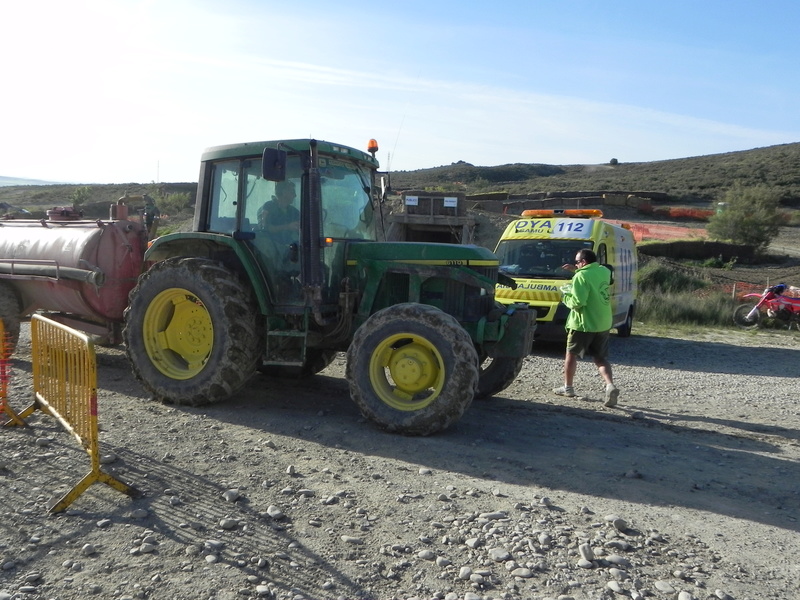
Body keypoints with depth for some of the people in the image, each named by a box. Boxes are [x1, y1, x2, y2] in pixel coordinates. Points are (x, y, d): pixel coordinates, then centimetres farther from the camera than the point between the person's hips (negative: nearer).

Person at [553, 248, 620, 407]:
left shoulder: (581, 276, -18)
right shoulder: (604, 271, 6)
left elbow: (578, 302, -23)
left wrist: (566, 298, -4)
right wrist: (576, 269, 22)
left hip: (583, 324, -6)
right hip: (603, 324, 6)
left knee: (571, 354, 13)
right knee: (601, 358, 13)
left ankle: (568, 388, 23)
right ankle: (610, 386, -10)